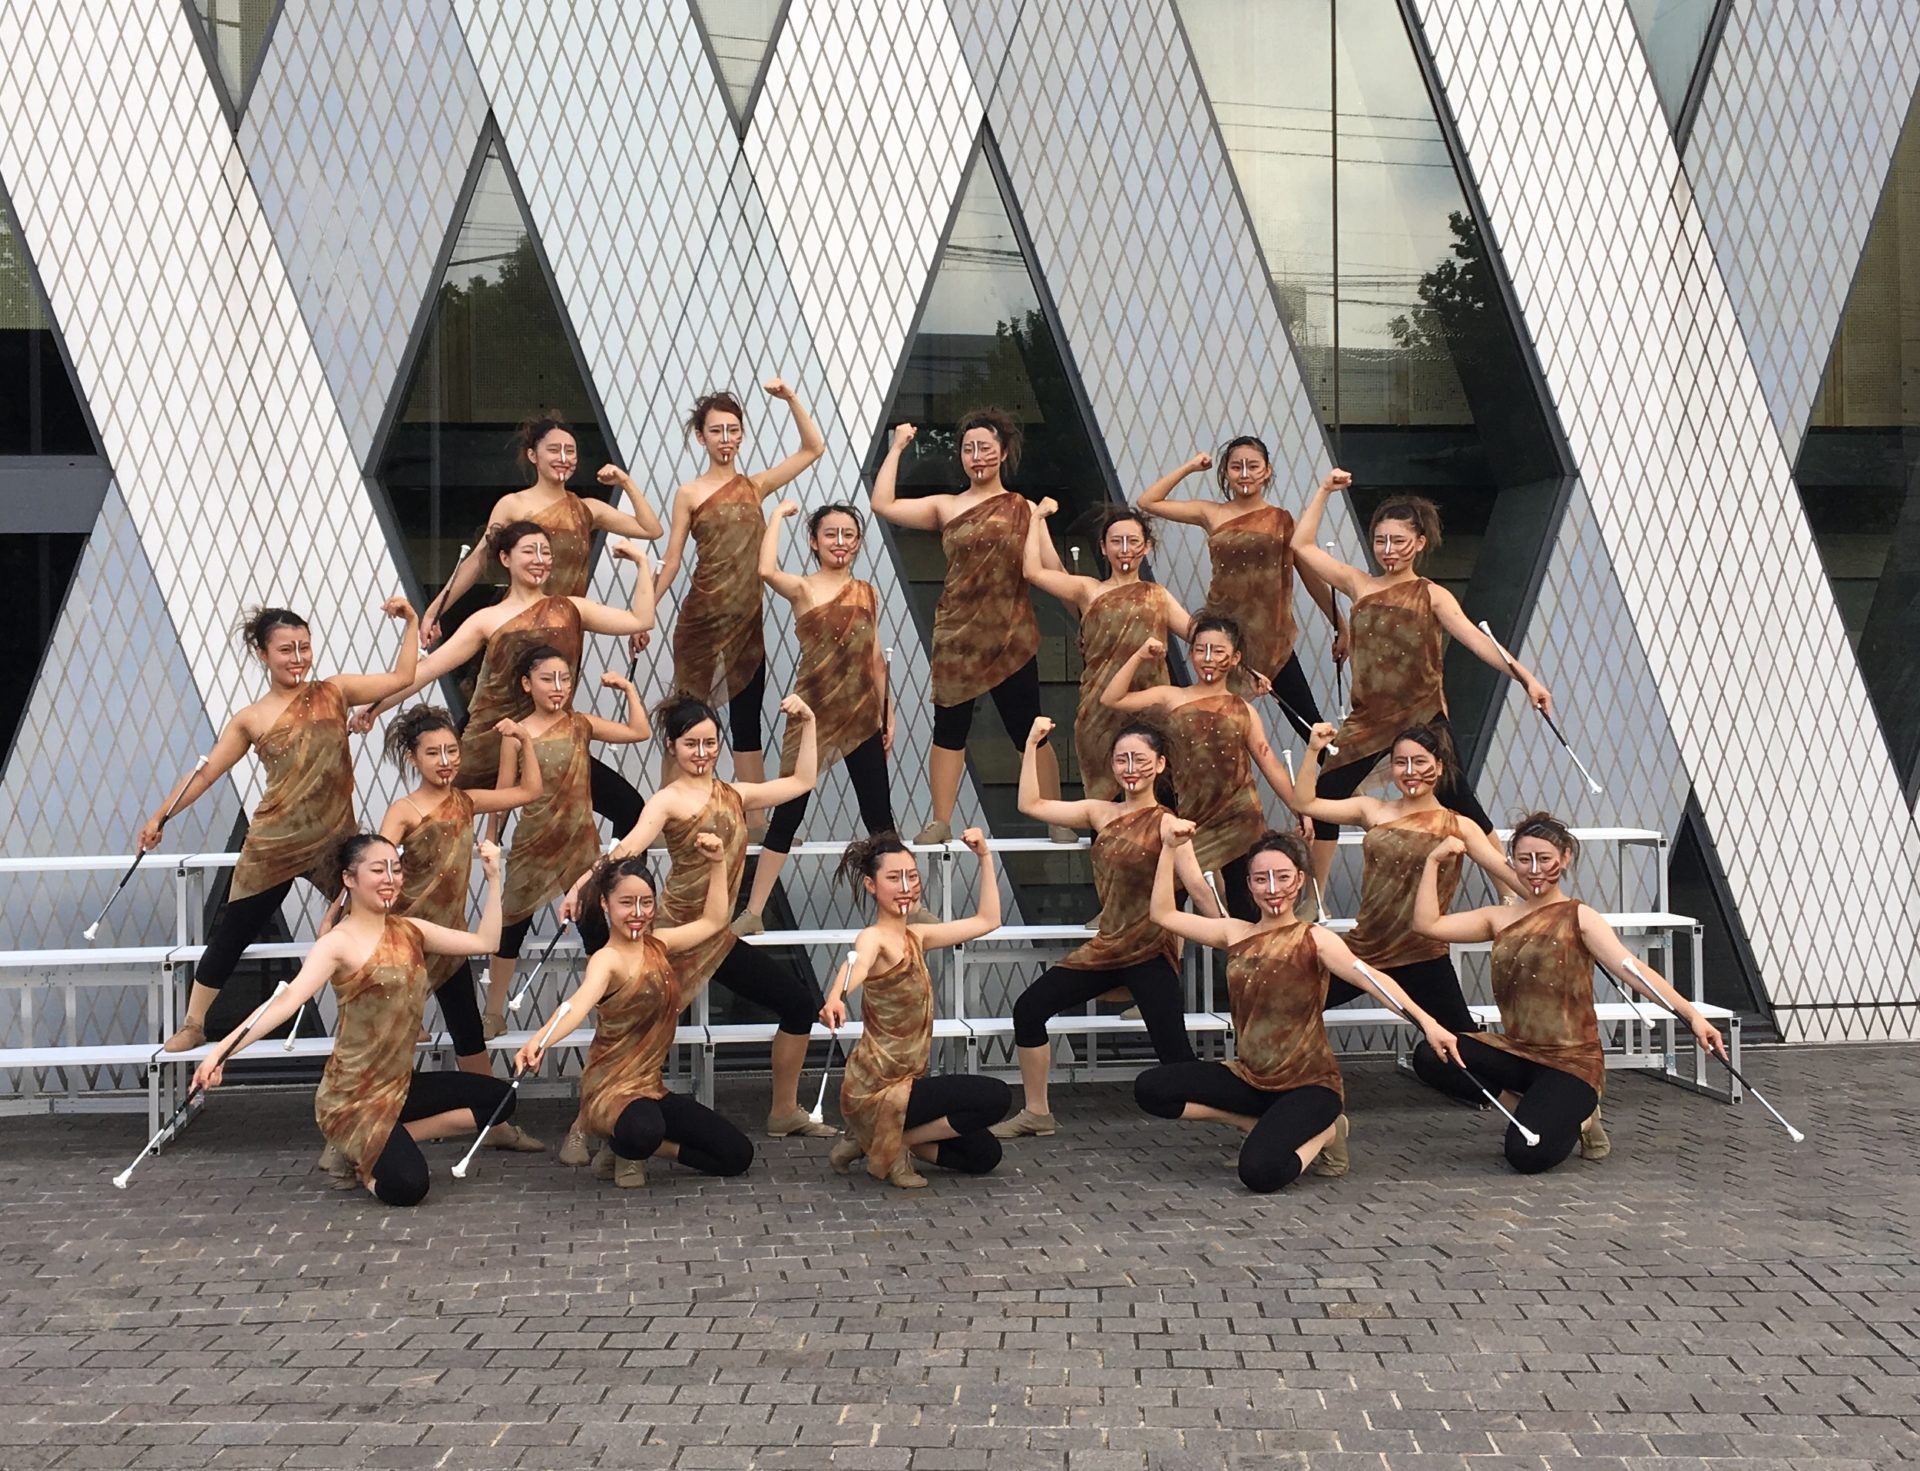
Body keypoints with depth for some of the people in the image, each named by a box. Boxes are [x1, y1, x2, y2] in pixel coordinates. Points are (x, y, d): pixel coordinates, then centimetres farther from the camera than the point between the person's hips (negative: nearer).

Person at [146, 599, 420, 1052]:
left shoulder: (334, 693, 2)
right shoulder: (251, 720, 0)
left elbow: (401, 678, 2)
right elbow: (206, 772, 4)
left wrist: (411, 621, -5)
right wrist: (160, 815, 3)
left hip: (335, 841, 1)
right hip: (273, 847, -1)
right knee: (231, 934, 8)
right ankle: (193, 1025, 23)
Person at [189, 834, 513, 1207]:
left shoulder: (410, 931, 5)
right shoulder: (339, 943, -15)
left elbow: (485, 942, 7)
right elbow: (289, 999, -28)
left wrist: (493, 878, 2)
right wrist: (223, 1051, -40)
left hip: (399, 1085, 7)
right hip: (352, 1097, -7)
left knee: (499, 1098, 4)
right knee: (406, 1186, -24)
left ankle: (375, 1147, 6)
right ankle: (357, 1153, 12)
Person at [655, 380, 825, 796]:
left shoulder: (755, 486, 7)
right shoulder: (689, 494, 0)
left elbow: (813, 448, 6)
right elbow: (671, 561, -1)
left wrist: (790, 399, -4)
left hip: (746, 623, 3)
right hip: (701, 621, -3)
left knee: (746, 727, 6)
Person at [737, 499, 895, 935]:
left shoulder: (868, 593, 8)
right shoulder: (802, 590, -4)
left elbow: (876, 657, 13)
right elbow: (766, 571, -26)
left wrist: (887, 714, 12)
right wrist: (778, 515, -15)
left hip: (863, 715, 3)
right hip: (814, 713, -3)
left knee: (878, 812, 10)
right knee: (788, 813, 2)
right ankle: (753, 913, 8)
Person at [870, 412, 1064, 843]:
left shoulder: (1023, 509, 3)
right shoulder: (945, 507, 7)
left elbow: (1050, 569, -1)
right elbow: (883, 505, -3)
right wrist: (897, 448, 1)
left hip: (1011, 637, -2)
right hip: (957, 636, 2)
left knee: (1027, 730, 2)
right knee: (949, 729, 6)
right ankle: (940, 823, 13)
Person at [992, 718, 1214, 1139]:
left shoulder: (1165, 823, -9)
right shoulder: (1101, 813, 8)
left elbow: (1196, 885, -19)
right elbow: (1031, 804, 7)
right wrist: (1032, 745, 4)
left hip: (1150, 951, -7)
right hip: (1107, 947, 7)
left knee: (1175, 1057, -12)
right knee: (1029, 1007, 4)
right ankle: (1036, 1114, 17)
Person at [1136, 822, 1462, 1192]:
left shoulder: (1314, 939, -9)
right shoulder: (1236, 934, 5)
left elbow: (1372, 979, -23)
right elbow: (1163, 914, 9)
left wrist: (1425, 1020, -38)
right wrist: (1170, 848, 0)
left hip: (1309, 1085, -6)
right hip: (1251, 1078, 6)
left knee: (1259, 1172, -30)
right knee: (1150, 1089, -11)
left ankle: (1322, 1132, 4)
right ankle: (1267, 1126, 1)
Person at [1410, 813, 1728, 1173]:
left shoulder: (1578, 918, -6)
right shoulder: (1500, 919, 7)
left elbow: (1631, 968, -18)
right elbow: (1427, 924, 1)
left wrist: (1691, 1013, -29)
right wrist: (1434, 860, -1)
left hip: (1571, 1062, -5)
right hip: (1516, 1052, 5)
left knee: (1528, 1154, -26)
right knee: (1429, 1057, -19)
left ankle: (1576, 1115, 10)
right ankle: (1527, 1107, 0)